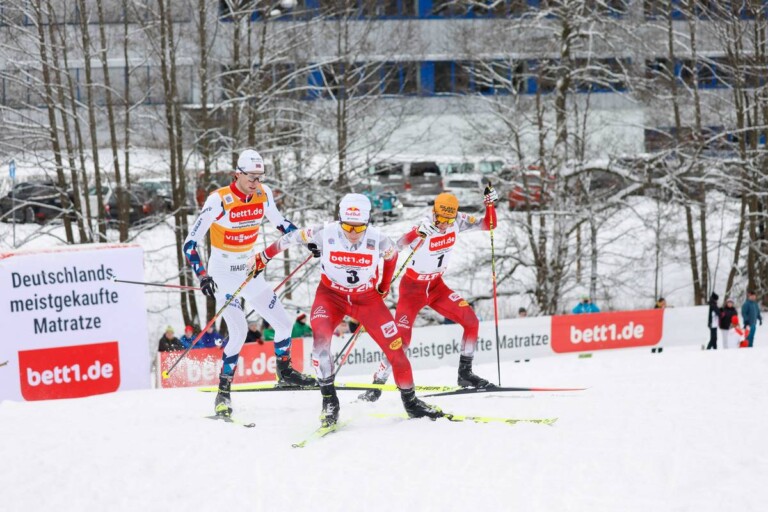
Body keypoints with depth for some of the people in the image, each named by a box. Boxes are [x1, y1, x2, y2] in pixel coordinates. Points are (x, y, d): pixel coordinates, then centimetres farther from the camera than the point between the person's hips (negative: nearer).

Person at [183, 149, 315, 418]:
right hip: (223, 274, -6)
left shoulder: (263, 194, -6)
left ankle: (284, 372, 30)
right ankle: (223, 393, -7)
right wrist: (202, 275, -32)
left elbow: (279, 221, 15)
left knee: (283, 322, 6)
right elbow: (191, 243, -21)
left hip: (250, 271, 6)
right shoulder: (219, 201, -23)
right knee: (239, 332, -18)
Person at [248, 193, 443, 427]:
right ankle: (329, 399, -16)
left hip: (367, 297, 1)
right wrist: (263, 258, 2)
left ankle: (410, 401, 18)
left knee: (395, 346, -4)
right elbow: (292, 237, -7)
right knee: (320, 337, -28)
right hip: (331, 295, -1)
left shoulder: (378, 240, -21)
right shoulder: (325, 233, -24)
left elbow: (392, 254, 3)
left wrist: (384, 286, 10)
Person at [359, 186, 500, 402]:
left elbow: (488, 225, -2)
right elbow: (399, 246, -43)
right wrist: (419, 233, -62)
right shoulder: (424, 228, -28)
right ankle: (377, 384, -5)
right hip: (413, 287, -5)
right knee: (401, 338, -15)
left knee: (471, 321, -7)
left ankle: (465, 373, 7)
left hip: (436, 286, 5)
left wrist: (490, 204, -21)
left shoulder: (458, 222, -11)